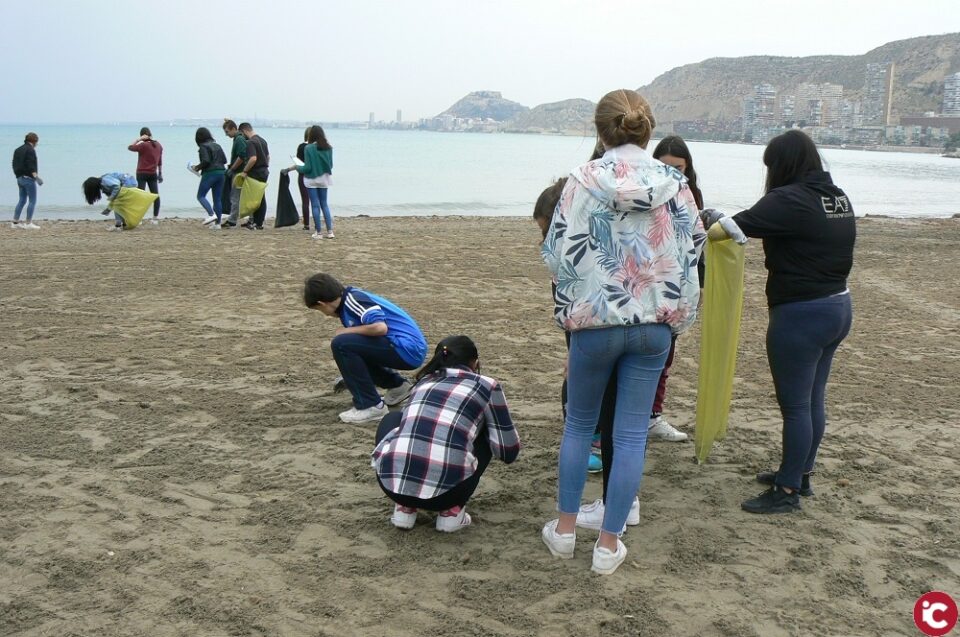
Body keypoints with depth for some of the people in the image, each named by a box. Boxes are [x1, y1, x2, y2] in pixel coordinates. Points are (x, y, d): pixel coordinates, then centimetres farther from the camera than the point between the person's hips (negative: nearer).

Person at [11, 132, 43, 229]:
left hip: (20, 178, 9)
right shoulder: (30, 150, -11)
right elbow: (31, 166, -21)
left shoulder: (18, 150, 16)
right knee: (32, 201, -3)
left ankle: (15, 222, 14)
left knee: (22, 200, 14)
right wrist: (36, 177, -23)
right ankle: (28, 223, -6)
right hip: (28, 178, -9)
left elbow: (15, 165, 20)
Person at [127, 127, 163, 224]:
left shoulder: (143, 145, -13)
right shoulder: (158, 145, 5)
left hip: (142, 173, -4)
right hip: (153, 174, 4)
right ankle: (156, 218, 9)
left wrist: (138, 139, -6)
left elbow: (130, 147, -6)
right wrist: (160, 173, 19)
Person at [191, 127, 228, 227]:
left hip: (210, 173, -7)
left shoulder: (203, 147, -6)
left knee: (200, 196, 1)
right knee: (218, 198, 8)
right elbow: (224, 160, 12)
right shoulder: (217, 145, 15)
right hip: (221, 172, 7)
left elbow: (206, 161, -18)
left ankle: (211, 214, -18)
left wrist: (198, 167, -2)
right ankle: (217, 223, 7)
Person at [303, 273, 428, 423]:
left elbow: (380, 327, -27)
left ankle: (370, 406, -10)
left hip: (408, 349, -10)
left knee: (341, 344, -14)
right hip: (411, 349, 10)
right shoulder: (349, 299, 18)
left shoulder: (353, 299, -11)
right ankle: (397, 386, 21)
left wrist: (347, 331, -10)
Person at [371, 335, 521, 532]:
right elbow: (508, 452, 15)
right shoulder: (486, 386, 13)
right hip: (444, 489, -3)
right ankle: (451, 510, 14)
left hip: (391, 481, 3)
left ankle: (405, 508, 21)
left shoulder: (423, 382, 26)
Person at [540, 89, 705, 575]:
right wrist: (678, 315, 11)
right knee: (631, 435, 8)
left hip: (595, 320, -1)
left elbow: (559, 253, -9)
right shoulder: (675, 184, -1)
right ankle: (609, 544, 16)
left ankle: (565, 529, 27)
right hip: (653, 324, 2)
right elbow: (692, 251, 2)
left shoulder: (583, 181, -9)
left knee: (579, 424, 18)